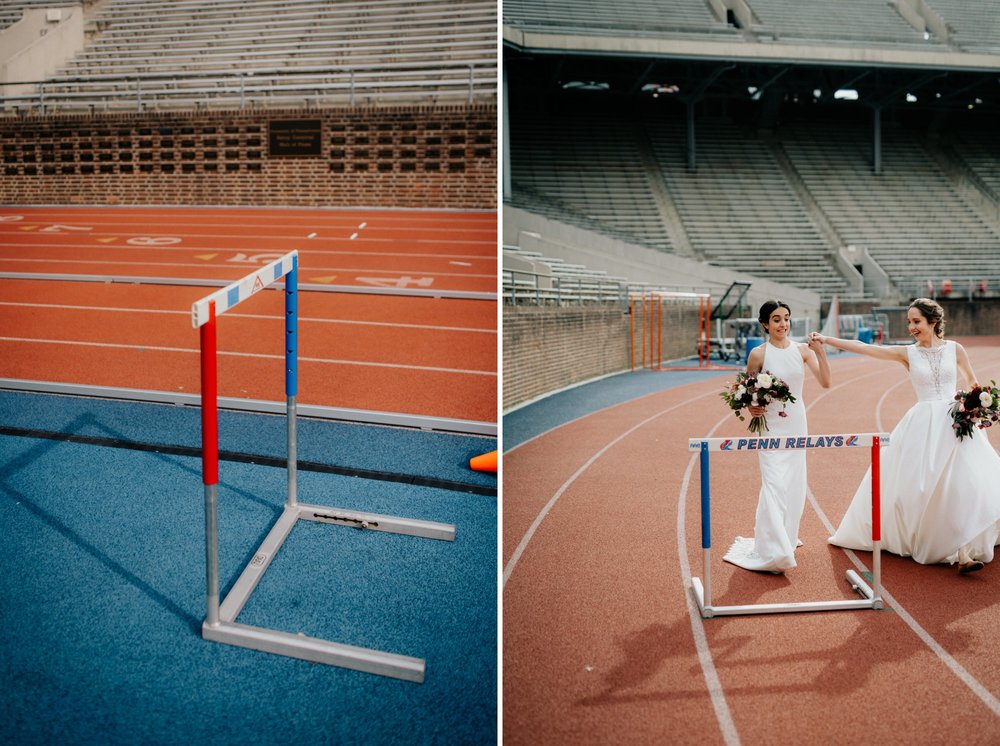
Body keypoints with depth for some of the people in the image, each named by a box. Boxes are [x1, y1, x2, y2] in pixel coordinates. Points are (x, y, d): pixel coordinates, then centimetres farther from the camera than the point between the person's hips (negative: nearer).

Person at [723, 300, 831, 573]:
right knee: (774, 484, -12)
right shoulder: (758, 354, -7)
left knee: (794, 483, 10)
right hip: (771, 426, -4)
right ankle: (773, 550, -12)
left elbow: (825, 382, -6)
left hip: (796, 423, 4)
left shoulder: (802, 350, 1)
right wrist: (751, 408, -16)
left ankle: (786, 537, 26)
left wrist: (820, 352, -16)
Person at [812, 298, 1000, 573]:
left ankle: (963, 552, -5)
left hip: (955, 423, 0)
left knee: (963, 482, -9)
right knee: (921, 486, -3)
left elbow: (971, 381, 20)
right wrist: (825, 339, -9)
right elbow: (863, 348, -3)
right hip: (924, 425, 0)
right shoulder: (907, 353, 3)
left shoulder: (954, 349, 4)